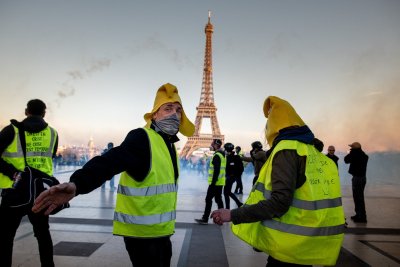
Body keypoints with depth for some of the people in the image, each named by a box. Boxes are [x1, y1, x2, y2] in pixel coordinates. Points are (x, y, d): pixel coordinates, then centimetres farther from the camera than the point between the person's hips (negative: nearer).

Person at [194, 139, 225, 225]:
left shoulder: (217, 156, -16)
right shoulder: (222, 155, 14)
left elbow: (216, 171, -22)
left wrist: (213, 182, -22)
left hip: (215, 182, -9)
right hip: (220, 182, 9)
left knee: (208, 199, -3)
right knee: (218, 199, 13)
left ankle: (205, 219, 2)